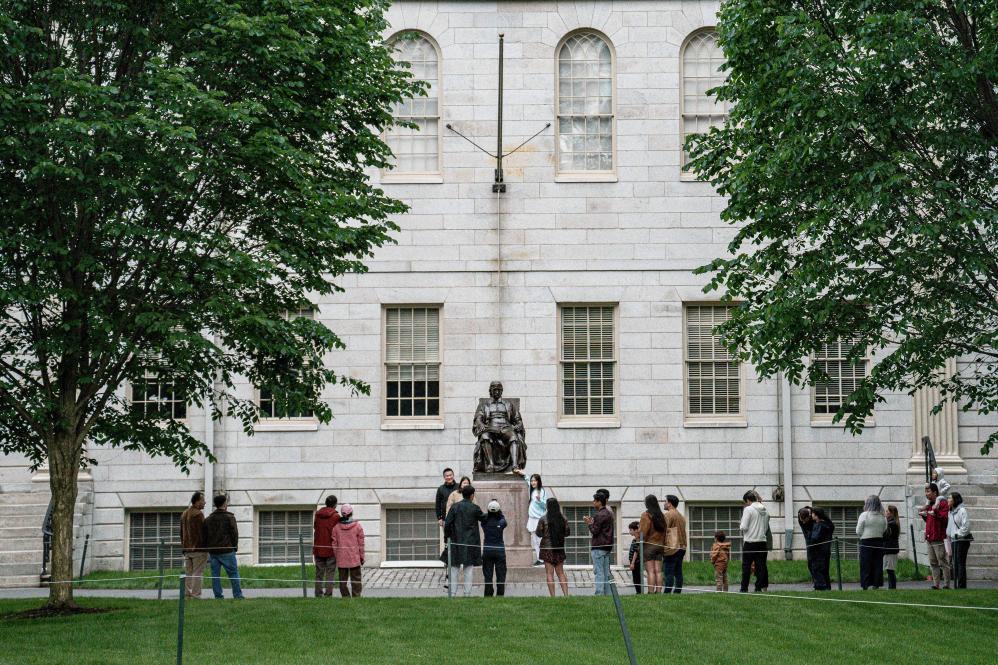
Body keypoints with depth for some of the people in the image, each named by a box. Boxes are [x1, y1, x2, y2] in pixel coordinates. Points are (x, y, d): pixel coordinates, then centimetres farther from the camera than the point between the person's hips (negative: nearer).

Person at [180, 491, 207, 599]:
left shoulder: (184, 514, 16)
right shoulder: (198, 514, -12)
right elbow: (202, 532, -15)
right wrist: (205, 547, -10)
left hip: (187, 549, 8)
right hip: (198, 549, -8)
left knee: (188, 573, 11)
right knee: (198, 574, -6)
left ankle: (187, 594, 10)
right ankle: (195, 595, -8)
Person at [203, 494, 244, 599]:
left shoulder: (208, 519, 10)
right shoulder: (229, 517, -6)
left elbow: (205, 536, 12)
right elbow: (234, 534, -5)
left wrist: (207, 549, 16)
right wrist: (234, 547, 8)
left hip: (213, 551, 5)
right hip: (227, 551, -5)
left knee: (215, 575, 6)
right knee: (233, 574, 1)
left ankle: (218, 596, 5)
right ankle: (238, 595, -1)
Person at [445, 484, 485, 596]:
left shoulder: (455, 507, -1)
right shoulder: (474, 508, -6)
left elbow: (447, 524, -3)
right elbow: (483, 518, 8)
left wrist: (448, 536, 12)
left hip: (456, 542, 2)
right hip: (470, 542, -2)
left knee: (454, 568, 8)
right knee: (469, 568, 3)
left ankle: (452, 592, 6)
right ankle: (467, 593, 1)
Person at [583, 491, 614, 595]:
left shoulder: (599, 515, -14)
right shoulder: (609, 514, 15)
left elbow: (595, 531, -15)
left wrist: (589, 523, 1)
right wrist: (592, 522, 16)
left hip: (598, 547, -9)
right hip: (607, 546, 9)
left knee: (598, 572, -8)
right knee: (606, 572, 9)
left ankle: (599, 593, -12)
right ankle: (607, 593, 9)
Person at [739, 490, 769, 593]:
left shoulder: (748, 509, -9)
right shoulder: (765, 511, 10)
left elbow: (744, 527, -13)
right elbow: (766, 528, 15)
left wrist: (740, 526, 7)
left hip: (750, 542, -5)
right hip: (762, 541, 5)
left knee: (746, 566, 3)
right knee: (760, 566, 7)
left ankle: (744, 588, 4)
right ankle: (759, 587, 4)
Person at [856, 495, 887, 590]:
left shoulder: (864, 515, -10)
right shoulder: (883, 517, 2)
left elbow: (858, 532, -7)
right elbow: (884, 531, 9)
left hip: (866, 543, -4)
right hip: (879, 542, 4)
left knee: (865, 566, 1)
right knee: (878, 565, 9)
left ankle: (865, 586, -1)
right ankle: (876, 585, 8)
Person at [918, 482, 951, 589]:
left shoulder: (942, 503, -7)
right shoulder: (929, 504, 18)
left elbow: (944, 519, -18)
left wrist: (936, 511, -29)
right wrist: (923, 514, 11)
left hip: (938, 539, -9)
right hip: (929, 538, 9)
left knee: (943, 563, -5)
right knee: (933, 563, 9)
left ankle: (947, 585, -2)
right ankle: (936, 585, 12)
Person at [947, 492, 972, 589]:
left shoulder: (962, 510, -11)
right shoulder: (952, 511, 15)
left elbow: (966, 525, -19)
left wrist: (959, 534, -13)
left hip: (962, 540, -9)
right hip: (954, 540, 9)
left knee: (961, 563, -8)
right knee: (955, 564, 10)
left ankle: (962, 586, -7)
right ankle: (956, 586, 14)